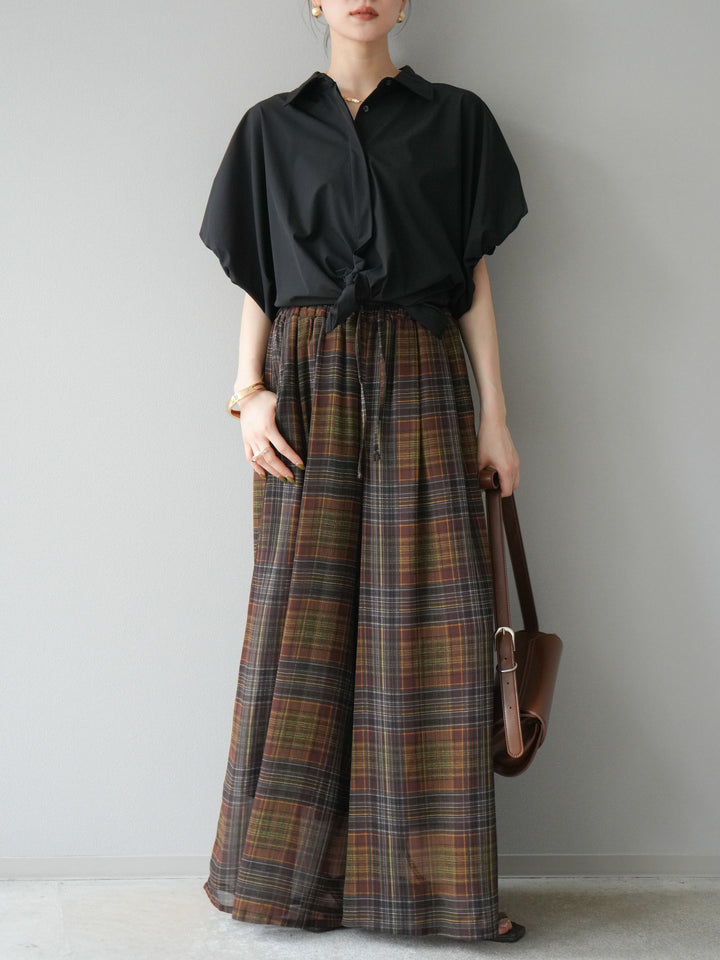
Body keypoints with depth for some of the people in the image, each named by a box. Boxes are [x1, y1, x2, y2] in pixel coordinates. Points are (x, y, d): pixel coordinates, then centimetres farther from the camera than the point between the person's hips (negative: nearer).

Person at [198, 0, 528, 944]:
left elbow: (476, 278, 9)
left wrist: (496, 416, 2)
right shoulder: (273, 126, 14)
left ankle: (433, 873, 4)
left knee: (425, 616, -5)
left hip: (418, 379, 0)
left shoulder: (454, 117, 13)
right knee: (304, 614, -3)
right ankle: (291, 868, 6)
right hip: (308, 379, 0)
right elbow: (255, 280, 10)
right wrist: (250, 391, -6)